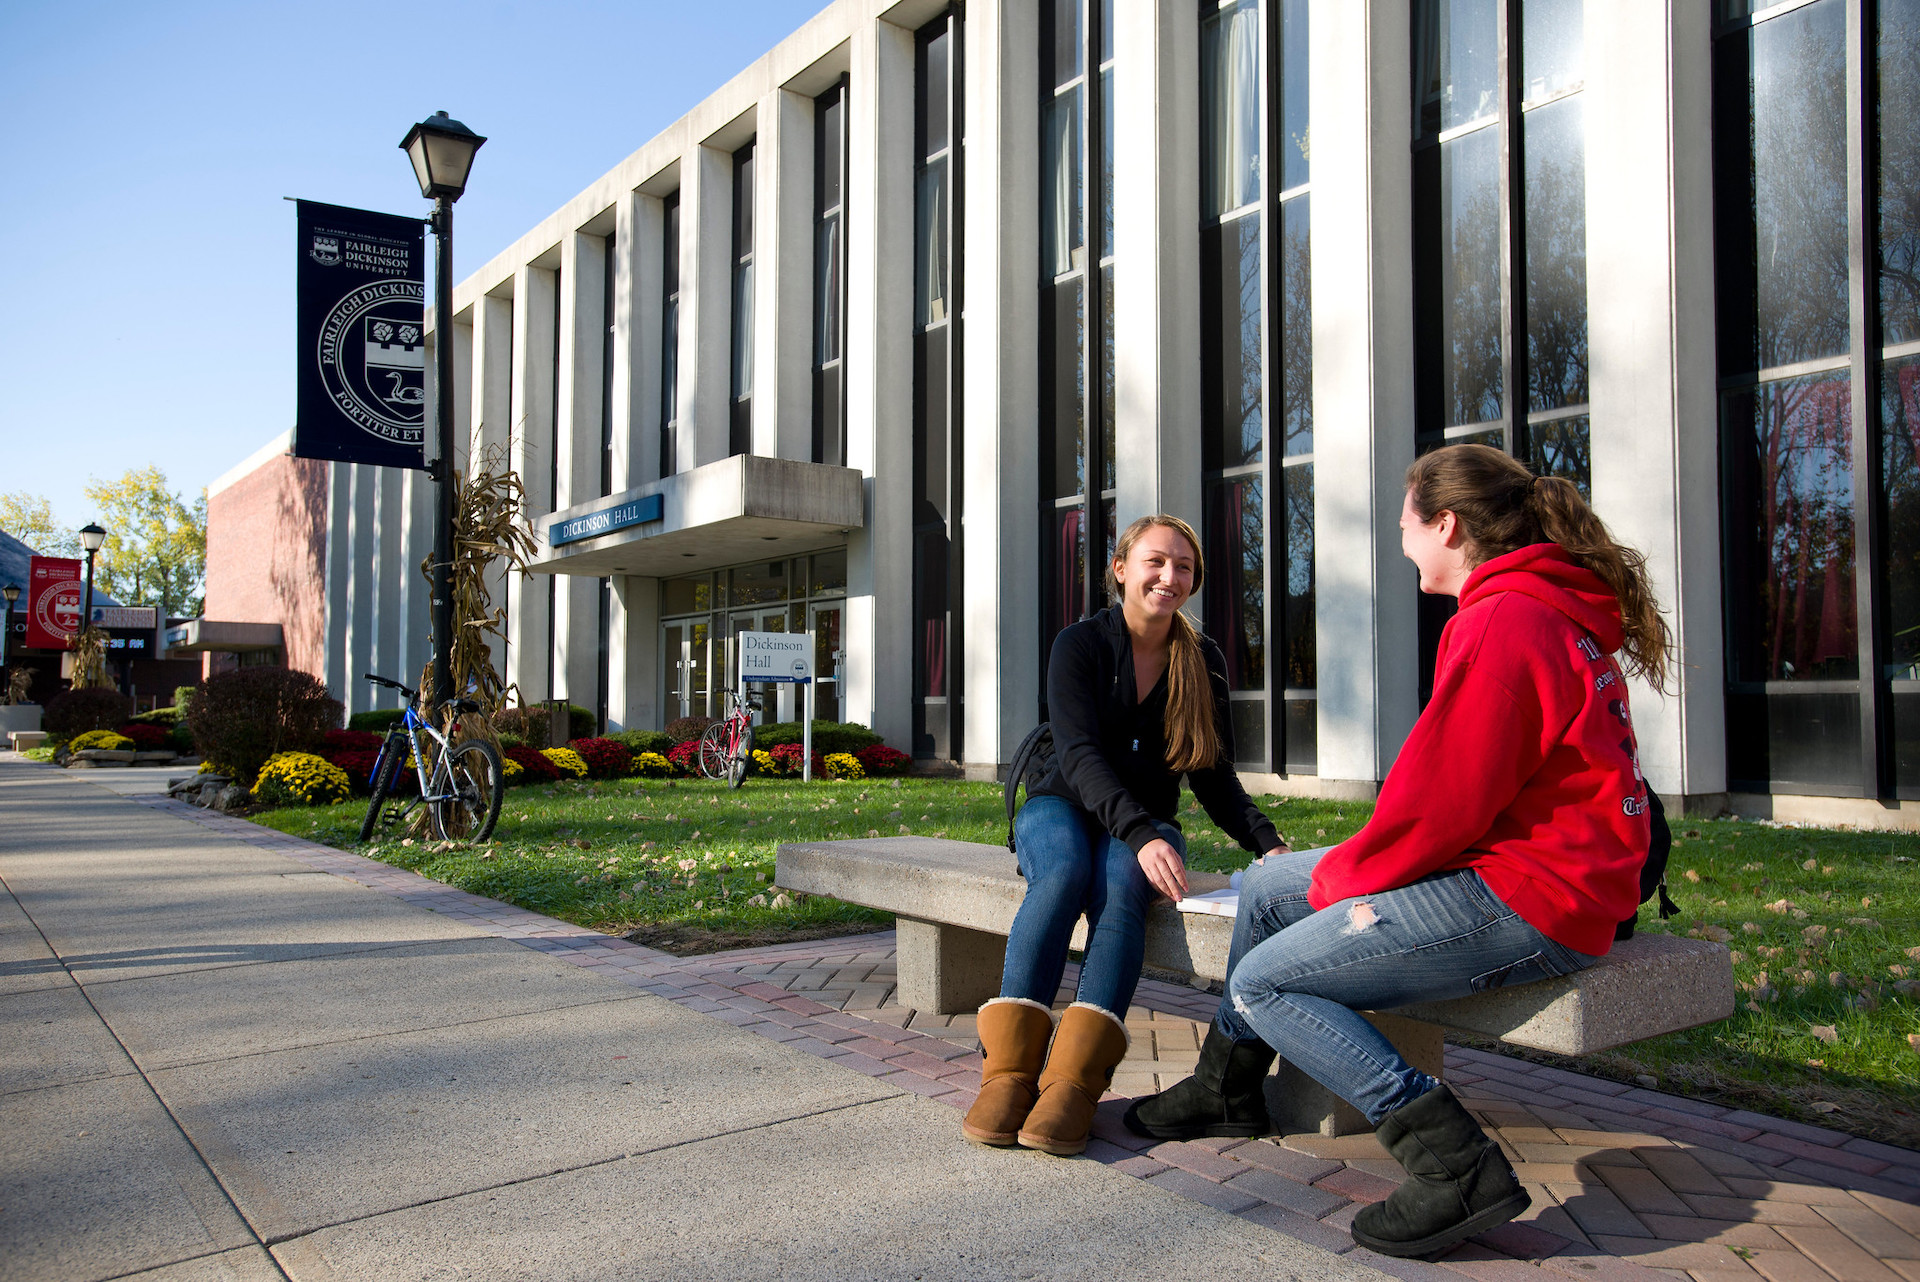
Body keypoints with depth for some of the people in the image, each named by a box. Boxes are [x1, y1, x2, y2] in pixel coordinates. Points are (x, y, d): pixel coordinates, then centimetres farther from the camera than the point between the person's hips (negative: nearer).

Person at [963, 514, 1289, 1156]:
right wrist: (1140, 835, -37)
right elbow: (1080, 754, -20)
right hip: (1063, 808, -1)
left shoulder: (1203, 662, 4)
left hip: (1145, 825, 2)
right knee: (1064, 871, -36)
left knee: (1121, 885, -34)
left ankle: (1073, 1082, -45)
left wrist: (1267, 843, -15)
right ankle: (1008, 1072, -40)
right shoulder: (1080, 644, -6)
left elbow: (1214, 779, 5)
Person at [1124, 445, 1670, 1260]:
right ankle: (1227, 1090, 30)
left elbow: (1443, 800, -22)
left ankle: (1455, 1165, -13)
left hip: (1523, 901, -11)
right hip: (1514, 865, 11)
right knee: (1267, 886, 17)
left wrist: (1341, 878, -5)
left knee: (1262, 983, -9)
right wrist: (1349, 866, 9)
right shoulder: (1556, 613, 16)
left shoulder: (1501, 621, -19)